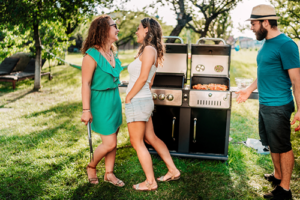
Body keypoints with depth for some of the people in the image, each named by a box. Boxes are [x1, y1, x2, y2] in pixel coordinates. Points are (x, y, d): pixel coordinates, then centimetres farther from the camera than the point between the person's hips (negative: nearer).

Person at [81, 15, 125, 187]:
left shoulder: (111, 53, 6)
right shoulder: (92, 55, -18)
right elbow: (86, 83, -17)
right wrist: (86, 110, -19)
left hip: (115, 99, 8)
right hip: (101, 101, -8)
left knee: (113, 140, 13)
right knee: (109, 143, -2)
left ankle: (109, 174, 28)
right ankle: (91, 167, 25)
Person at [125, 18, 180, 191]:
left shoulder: (149, 49, -12)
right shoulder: (152, 52, 16)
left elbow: (143, 78, -18)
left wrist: (128, 97, -11)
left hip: (137, 102, -9)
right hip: (144, 101, 9)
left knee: (137, 143, 2)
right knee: (151, 138, 18)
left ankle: (150, 182, 11)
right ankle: (173, 171, 25)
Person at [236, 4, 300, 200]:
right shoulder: (266, 43, 9)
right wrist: (250, 89, 22)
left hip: (278, 106, -8)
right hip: (265, 104, 9)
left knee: (282, 147, 4)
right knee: (272, 144, 20)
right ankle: (277, 176, 38)